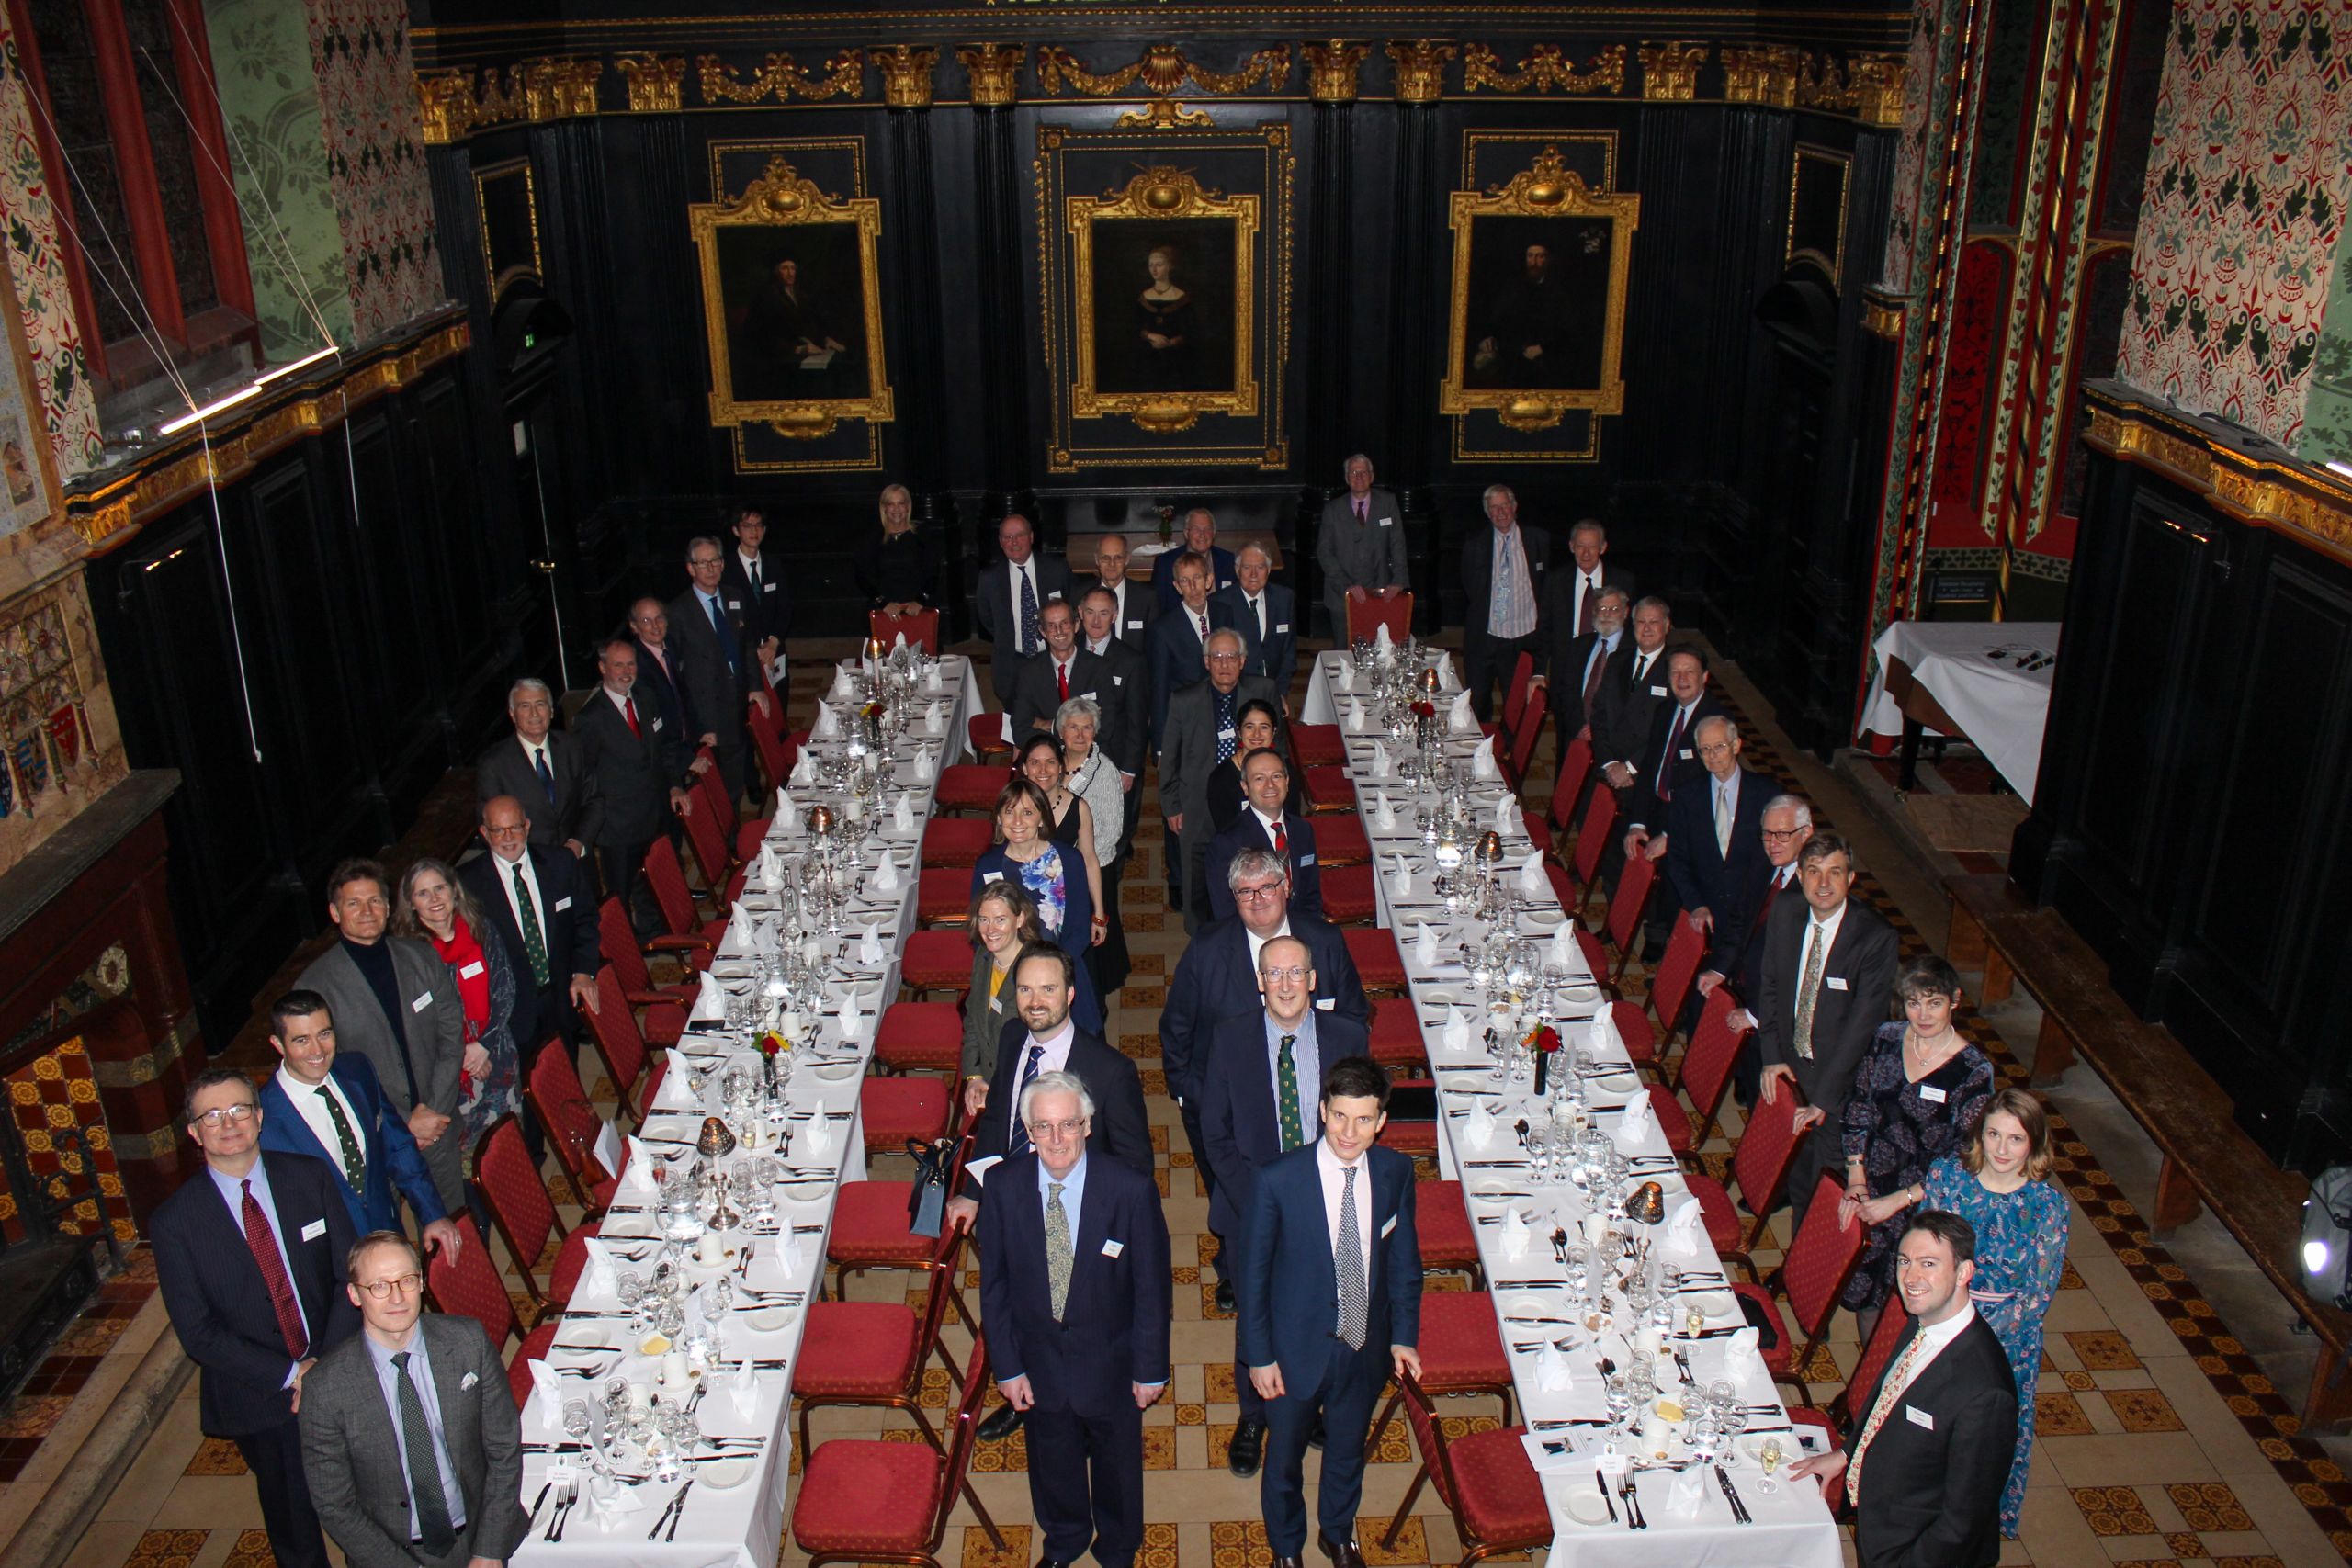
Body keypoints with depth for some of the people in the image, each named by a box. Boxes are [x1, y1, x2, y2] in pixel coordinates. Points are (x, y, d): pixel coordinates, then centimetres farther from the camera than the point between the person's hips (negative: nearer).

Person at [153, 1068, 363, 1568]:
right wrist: (291, 1373, -17)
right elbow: (199, 1334, -11)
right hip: (260, 1402, -1)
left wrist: (327, 1364, -15)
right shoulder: (174, 1222, -11)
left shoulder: (311, 1178, -5)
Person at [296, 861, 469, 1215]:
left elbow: (452, 1035, 4)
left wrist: (434, 1110, -7)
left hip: (438, 1127, 3)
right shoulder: (315, 986, -11)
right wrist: (403, 1124, -12)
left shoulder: (421, 957, 1)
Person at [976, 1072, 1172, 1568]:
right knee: (1052, 1458, 26)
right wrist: (1007, 1365, -5)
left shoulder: (1131, 1190, -25)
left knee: (1117, 1460, 23)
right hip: (1038, 1358, 2)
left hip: (1110, 1360, -2)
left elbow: (1153, 1286, -14)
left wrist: (1151, 1368, -7)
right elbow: (994, 1283, -6)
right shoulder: (1002, 1186, -18)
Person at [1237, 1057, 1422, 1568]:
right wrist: (1259, 1356, -10)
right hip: (1297, 1348, -3)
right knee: (1285, 1458, 20)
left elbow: (1404, 1258, 1)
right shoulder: (1278, 1180, -24)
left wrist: (1404, 1335, 0)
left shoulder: (1396, 1172, -13)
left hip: (1366, 1348, 3)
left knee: (1347, 1451, 26)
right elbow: (1254, 1274, -14)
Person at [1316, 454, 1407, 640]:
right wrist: (1347, 586, -12)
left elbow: (1397, 544, 2)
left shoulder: (1387, 503, 5)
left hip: (1379, 593, 0)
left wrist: (1398, 581, -11)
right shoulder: (1333, 509, 2)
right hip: (1342, 595, 0)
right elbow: (1324, 552, -1)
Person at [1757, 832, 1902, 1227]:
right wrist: (1772, 1057, -2)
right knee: (1795, 1174, 16)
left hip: (1840, 1079, -4)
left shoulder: (1877, 937, -21)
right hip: (1788, 1065, 4)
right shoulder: (1784, 915, -5)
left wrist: (1824, 1098, -21)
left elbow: (1862, 1022, -21)